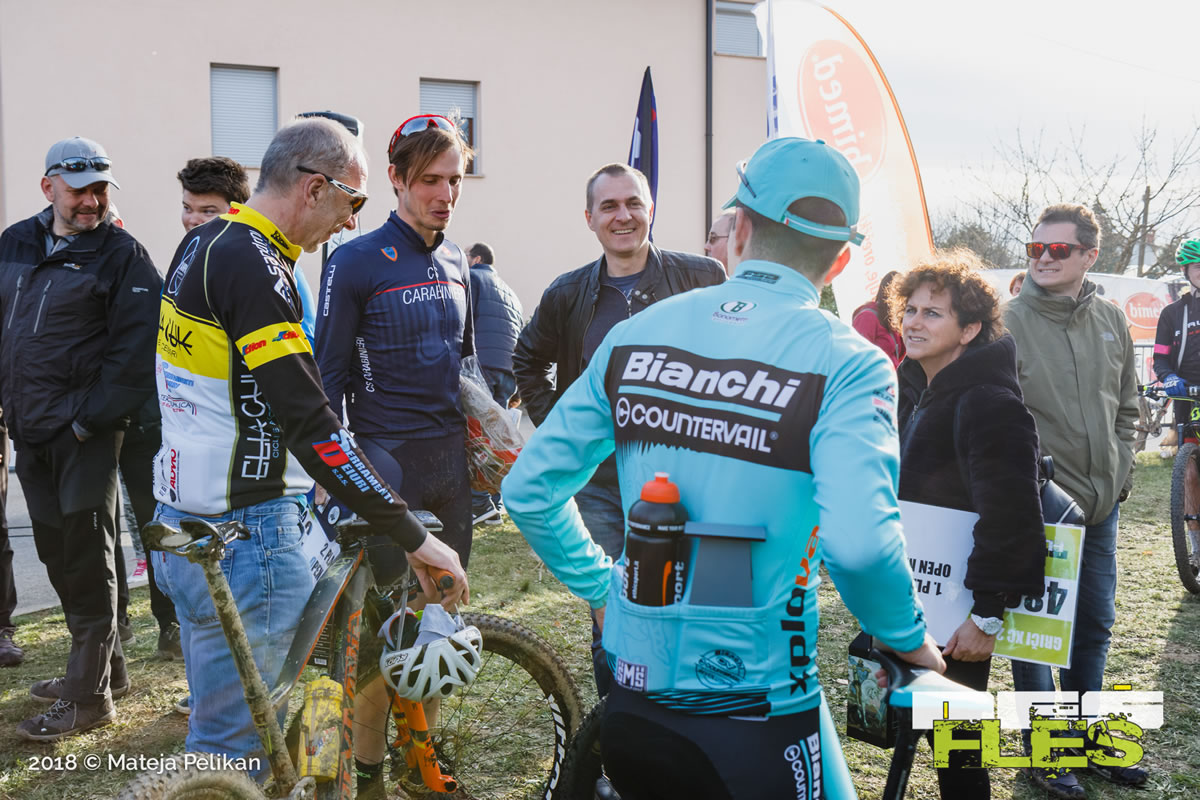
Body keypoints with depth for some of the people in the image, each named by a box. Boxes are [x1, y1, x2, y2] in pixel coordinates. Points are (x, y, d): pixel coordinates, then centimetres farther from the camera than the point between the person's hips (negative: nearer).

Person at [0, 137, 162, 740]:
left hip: (85, 433, -7)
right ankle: (102, 666, 30)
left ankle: (89, 696, 7)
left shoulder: (122, 255, -7)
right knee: (56, 553, 15)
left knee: (88, 560, -2)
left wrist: (90, 418, -16)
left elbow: (135, 349, -13)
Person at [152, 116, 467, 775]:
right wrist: (413, 537, -23)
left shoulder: (201, 244, 11)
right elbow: (312, 428, -27)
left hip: (183, 520, 10)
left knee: (220, 721, 22)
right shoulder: (253, 267, -21)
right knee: (234, 749, 1)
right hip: (244, 536, -10)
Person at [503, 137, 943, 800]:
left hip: (634, 701, 4)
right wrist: (908, 638, -7)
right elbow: (857, 542, -27)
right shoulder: (847, 362, -12)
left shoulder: (634, 334, 1)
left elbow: (528, 489, 2)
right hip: (758, 717, -4)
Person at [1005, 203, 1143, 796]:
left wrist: (1118, 470, 6)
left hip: (1101, 503, 6)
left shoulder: (1110, 321, 6)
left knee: (1095, 624, 17)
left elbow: (1126, 406, 16)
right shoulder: (1009, 322, -12)